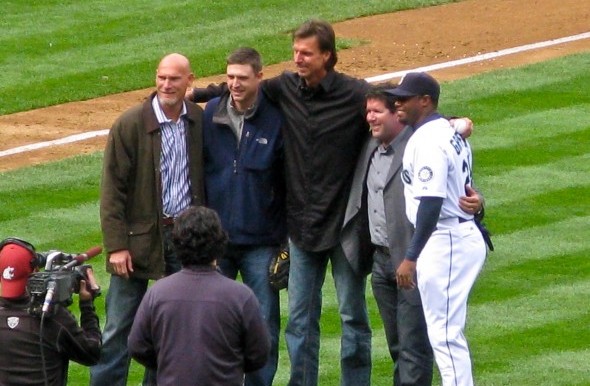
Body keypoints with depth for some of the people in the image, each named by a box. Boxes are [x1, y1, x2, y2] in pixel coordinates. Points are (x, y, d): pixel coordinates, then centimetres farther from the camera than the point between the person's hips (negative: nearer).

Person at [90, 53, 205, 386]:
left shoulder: (200, 122, 2)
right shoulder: (131, 124, -9)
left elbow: (207, 180, 9)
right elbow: (112, 189, -8)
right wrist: (116, 244, -12)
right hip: (140, 238, -3)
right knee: (121, 326, -1)